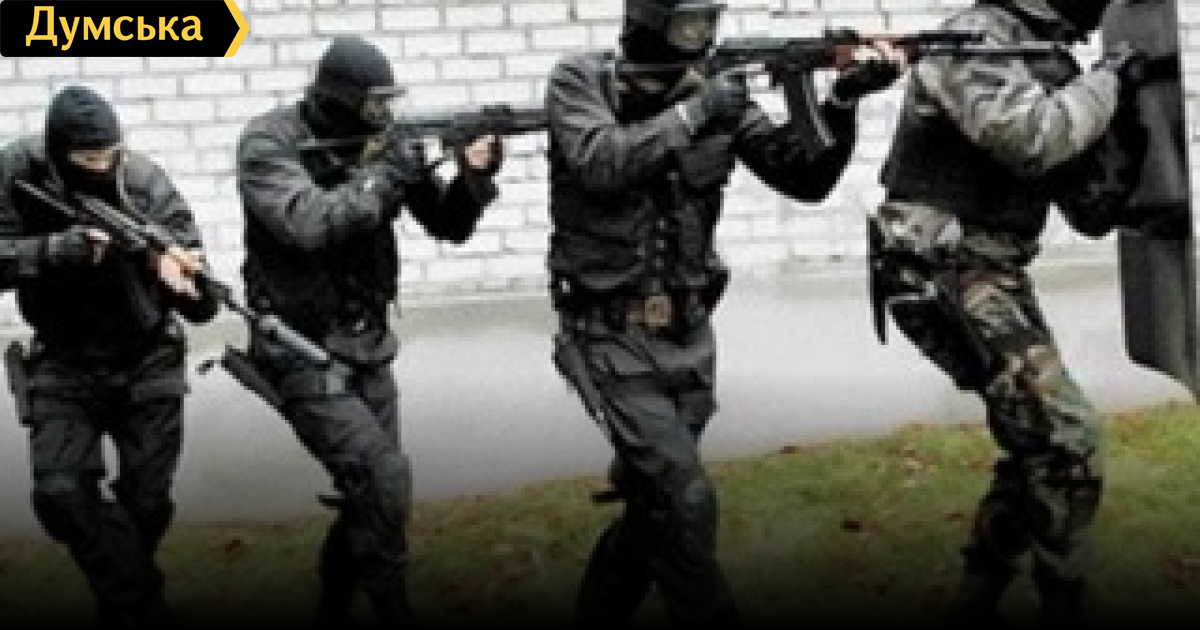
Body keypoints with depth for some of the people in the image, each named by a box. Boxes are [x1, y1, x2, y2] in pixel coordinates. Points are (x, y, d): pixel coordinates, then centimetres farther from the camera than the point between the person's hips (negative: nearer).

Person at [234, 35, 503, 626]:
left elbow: (449, 224, 3)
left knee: (372, 491, 12)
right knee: (383, 482, -18)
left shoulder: (384, 141, 1)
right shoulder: (270, 142, -14)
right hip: (303, 352, -6)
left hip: (367, 347, 6)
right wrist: (387, 173, -26)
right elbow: (309, 223, -29)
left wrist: (474, 174, -17)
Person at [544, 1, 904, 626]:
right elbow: (600, 163, -26)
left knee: (654, 499, 14)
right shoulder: (579, 80, -8)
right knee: (686, 498, -13)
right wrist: (693, 112, -24)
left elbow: (806, 178, -5)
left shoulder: (718, 93, 0)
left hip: (687, 335, 5)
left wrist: (842, 100, -20)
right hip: (611, 337, -5)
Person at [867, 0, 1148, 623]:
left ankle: (976, 600, 28)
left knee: (1039, 439, 16)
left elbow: (1089, 206, 16)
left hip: (997, 275, 10)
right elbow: (1029, 140, -28)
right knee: (1067, 437, -15)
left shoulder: (1055, 62, 14)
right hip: (943, 274, -10)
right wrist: (1109, 78, -13)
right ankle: (1062, 606, -1)